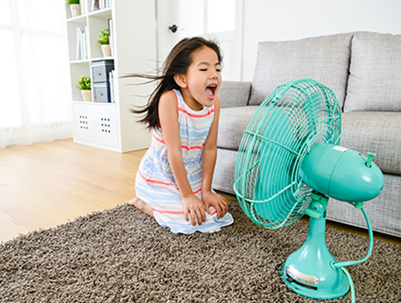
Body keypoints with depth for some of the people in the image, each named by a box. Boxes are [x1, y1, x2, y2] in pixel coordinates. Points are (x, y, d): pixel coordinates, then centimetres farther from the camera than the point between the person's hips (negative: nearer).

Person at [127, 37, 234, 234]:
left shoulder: (215, 102, -13)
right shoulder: (169, 100, -29)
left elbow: (210, 148, -9)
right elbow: (174, 151, -27)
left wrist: (206, 191, -7)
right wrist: (187, 195, -21)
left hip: (191, 173, 6)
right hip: (161, 175, -6)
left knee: (215, 212, 6)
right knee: (187, 221, -14)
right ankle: (141, 202, 12)